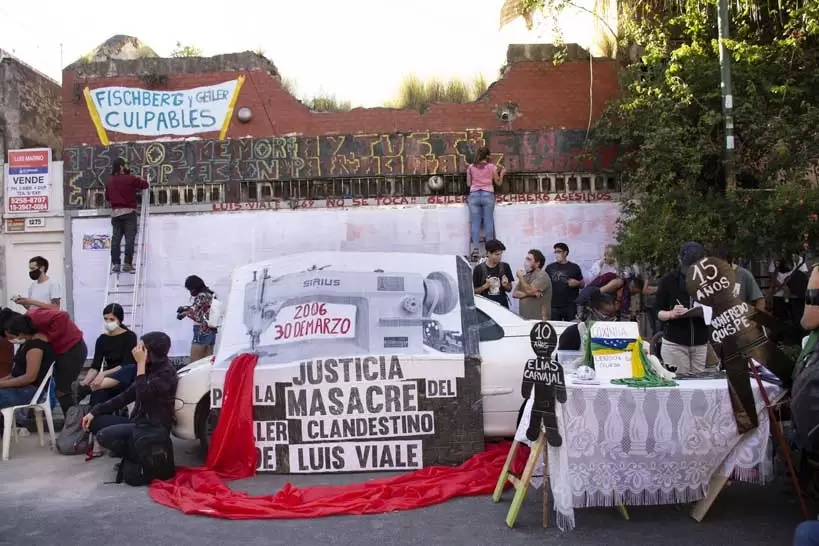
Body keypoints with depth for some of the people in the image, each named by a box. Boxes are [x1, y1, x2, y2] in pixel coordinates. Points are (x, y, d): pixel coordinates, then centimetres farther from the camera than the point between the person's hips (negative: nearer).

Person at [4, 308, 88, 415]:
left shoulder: (35, 317, -24)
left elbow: (62, 317, -36)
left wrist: (48, 337, -27)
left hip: (72, 349, -10)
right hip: (62, 350, 10)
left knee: (62, 392, -8)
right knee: (63, 391, 16)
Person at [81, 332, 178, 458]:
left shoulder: (166, 373, -16)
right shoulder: (150, 369, 11)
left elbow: (143, 396, -27)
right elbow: (126, 395, 12)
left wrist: (141, 363, -23)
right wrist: (95, 411, 5)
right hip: (138, 421, 9)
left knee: (104, 436, -23)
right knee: (94, 421, 1)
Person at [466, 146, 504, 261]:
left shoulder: (471, 167, 8)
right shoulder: (492, 166, 4)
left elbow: (468, 184, 12)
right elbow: (498, 183, 12)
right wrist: (501, 173, 27)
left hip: (474, 195, 1)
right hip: (488, 195, -1)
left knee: (475, 223, 0)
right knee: (488, 222, 3)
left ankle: (475, 249, -8)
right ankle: (489, 249, 3)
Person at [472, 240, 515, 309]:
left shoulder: (505, 267, 3)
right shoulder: (479, 269, -5)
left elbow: (509, 289, 12)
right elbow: (474, 291, 0)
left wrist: (505, 285, -8)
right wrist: (485, 286, -14)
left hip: (502, 304, 2)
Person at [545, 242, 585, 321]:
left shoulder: (574, 267, 6)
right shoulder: (550, 267, 10)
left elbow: (582, 285, 10)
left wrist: (577, 283, -10)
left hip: (570, 306, -1)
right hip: (553, 306, 1)